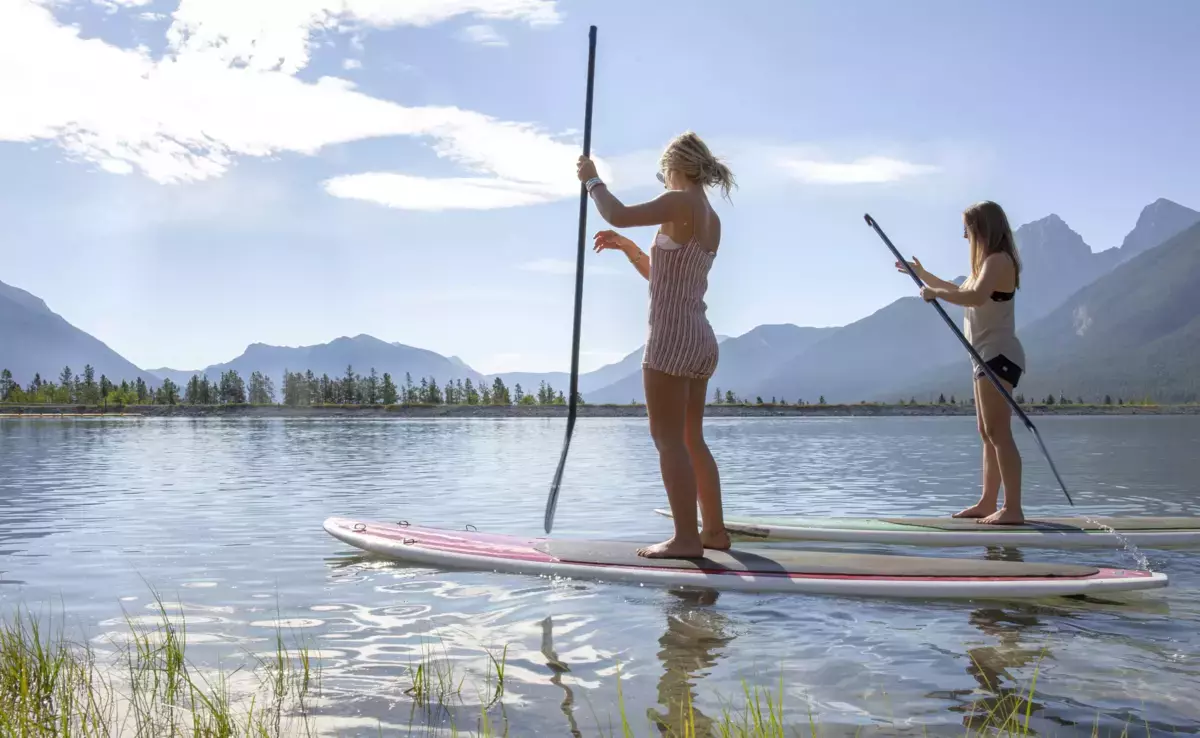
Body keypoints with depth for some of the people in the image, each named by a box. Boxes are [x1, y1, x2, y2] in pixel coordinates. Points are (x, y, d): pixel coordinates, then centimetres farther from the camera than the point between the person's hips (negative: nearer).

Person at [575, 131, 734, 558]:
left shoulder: (681, 203, -10)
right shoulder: (712, 221, 17)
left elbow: (618, 215, -17)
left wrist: (592, 180, -1)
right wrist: (626, 247, 21)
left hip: (672, 338, -9)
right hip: (701, 341, 9)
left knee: (668, 438, -5)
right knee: (691, 439, 15)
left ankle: (686, 538, -5)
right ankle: (714, 530, 20)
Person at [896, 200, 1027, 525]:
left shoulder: (998, 260, -13)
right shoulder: (989, 262, 20)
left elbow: (976, 297, -32)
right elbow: (961, 292, 34)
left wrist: (936, 292, -21)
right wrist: (924, 275, 32)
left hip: (999, 356, -11)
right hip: (988, 357, 11)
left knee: (998, 432, -14)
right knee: (987, 434, 14)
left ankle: (1013, 508, -16)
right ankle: (988, 503, 21)